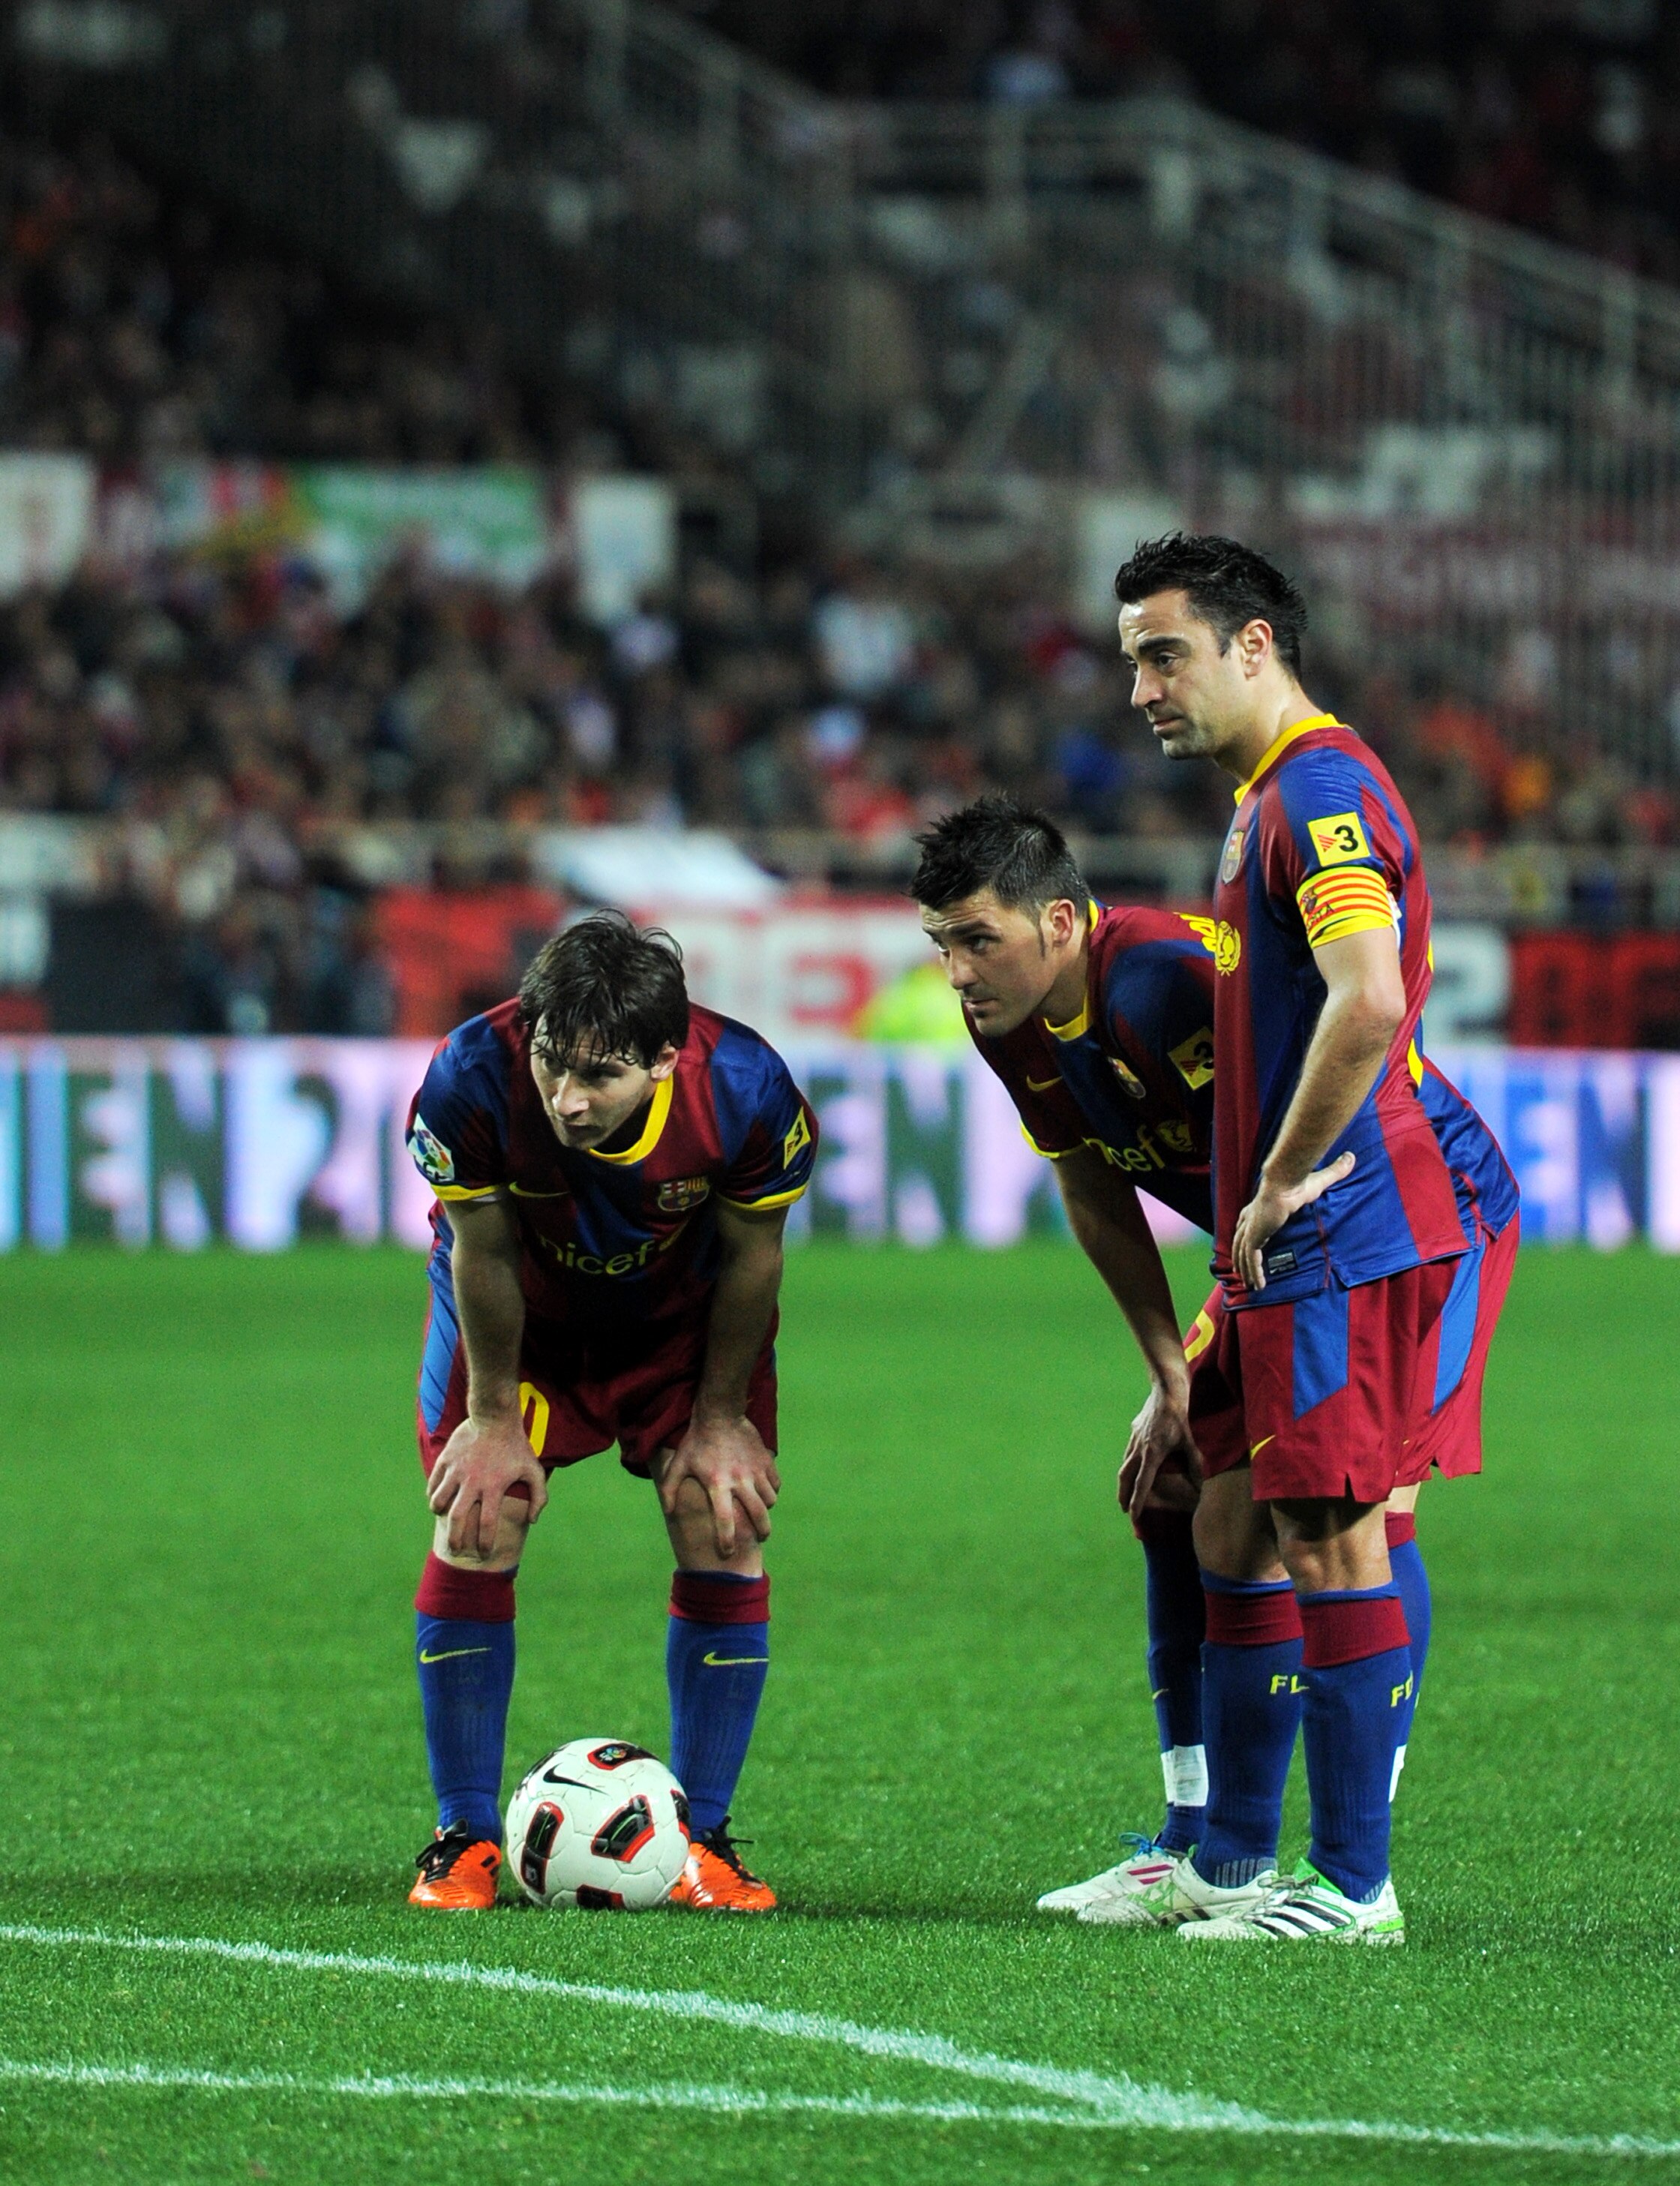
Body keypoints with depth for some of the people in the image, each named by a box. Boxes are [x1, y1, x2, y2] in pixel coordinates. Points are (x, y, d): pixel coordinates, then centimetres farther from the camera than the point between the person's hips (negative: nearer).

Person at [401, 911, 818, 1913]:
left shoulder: (747, 1094, -36)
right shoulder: (472, 1081, -37)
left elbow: (750, 1255, -17)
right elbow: (484, 1254, -20)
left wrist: (721, 1416, -8)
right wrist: (495, 1416, -11)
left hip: (684, 1313, 1)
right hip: (523, 1310, 0)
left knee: (725, 1534, -9)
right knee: (477, 1525, -11)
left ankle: (701, 1836, 4)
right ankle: (466, 1839, 1)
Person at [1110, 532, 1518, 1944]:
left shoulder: (1320, 789, -14)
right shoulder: (1272, 796, 20)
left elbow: (1369, 1002, -27)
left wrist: (1279, 1188, -19)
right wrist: (1251, 1237, 22)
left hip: (1362, 1236, -11)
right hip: (1297, 1245, 11)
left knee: (1333, 1535, -7)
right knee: (1239, 1526, 12)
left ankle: (1353, 1886, -4)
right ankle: (1228, 1866, 18)